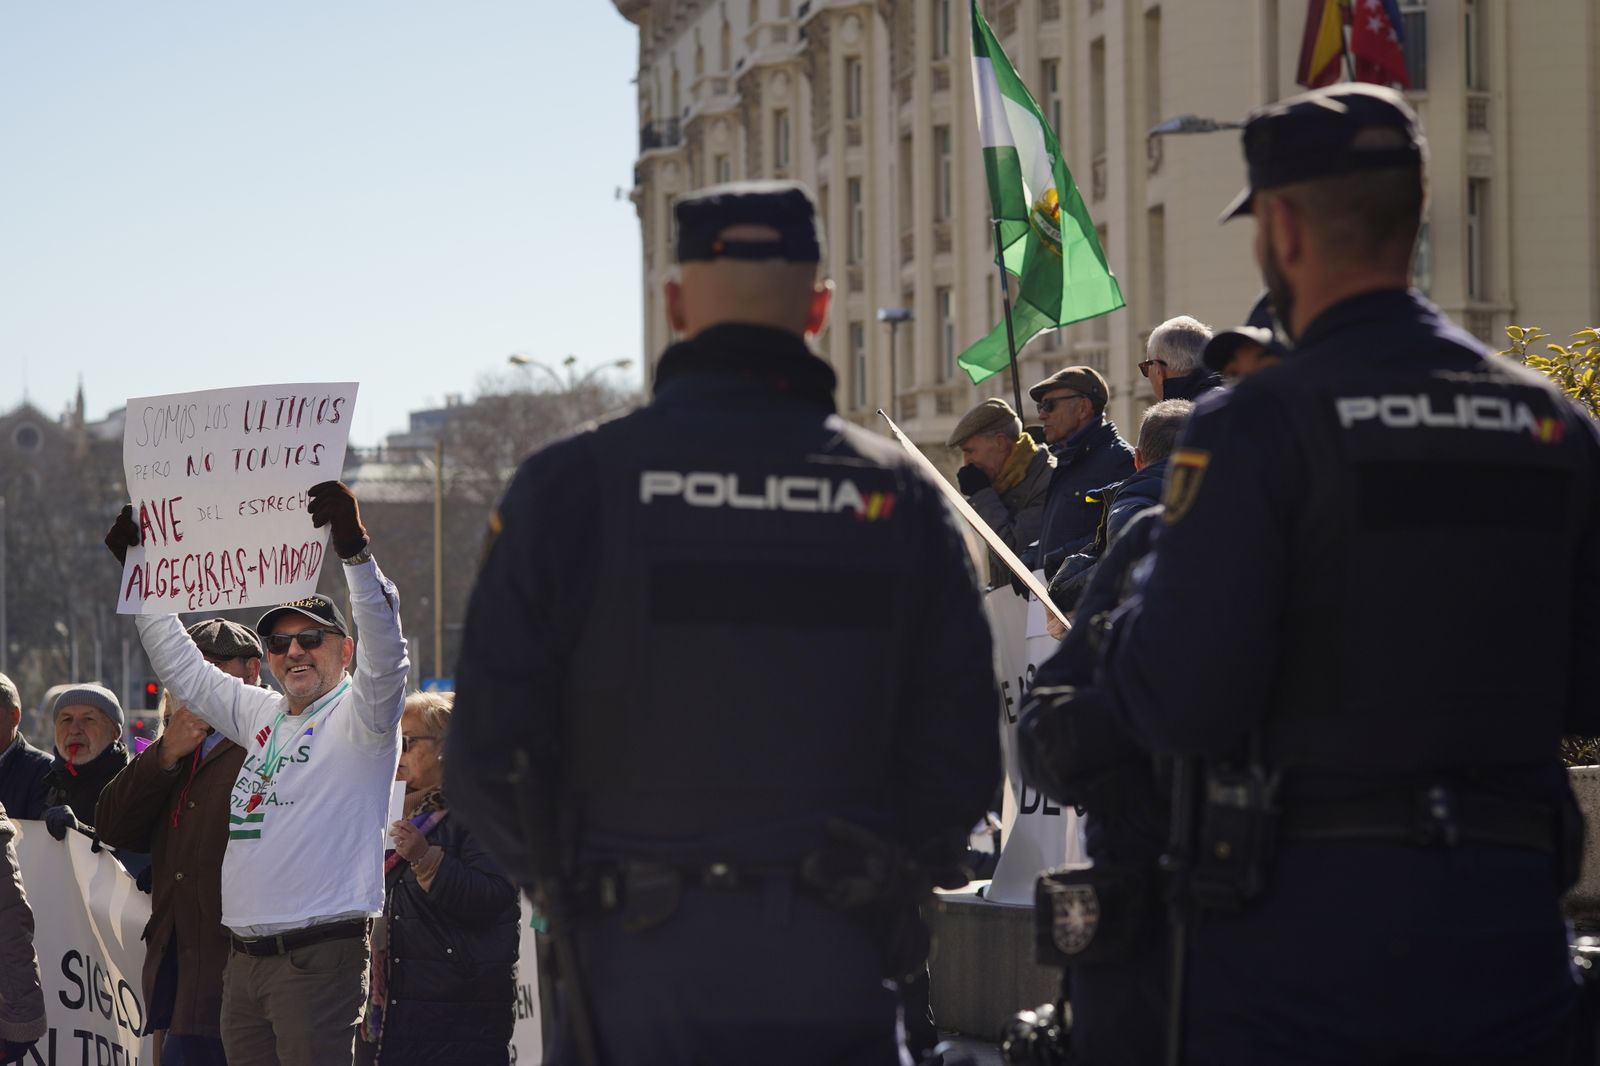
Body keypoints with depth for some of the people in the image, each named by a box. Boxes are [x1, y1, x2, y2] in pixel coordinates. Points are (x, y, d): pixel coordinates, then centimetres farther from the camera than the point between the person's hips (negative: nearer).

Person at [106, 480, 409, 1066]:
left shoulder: (359, 717, -1)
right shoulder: (263, 716, 20)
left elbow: (385, 650, -20)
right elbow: (183, 671, 31)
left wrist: (355, 550, -31)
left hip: (318, 957, -7)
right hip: (244, 959, 7)